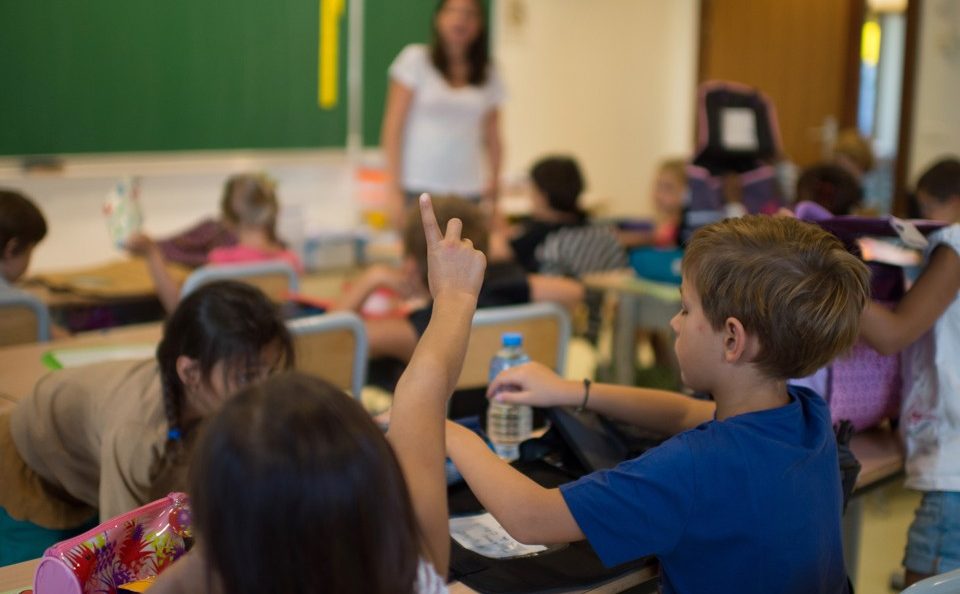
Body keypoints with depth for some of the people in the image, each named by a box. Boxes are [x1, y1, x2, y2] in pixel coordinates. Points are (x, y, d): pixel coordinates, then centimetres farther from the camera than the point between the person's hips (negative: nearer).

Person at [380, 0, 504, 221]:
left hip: (470, 192, 3)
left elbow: (493, 139, 13)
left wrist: (493, 193, 3)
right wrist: (395, 190, -7)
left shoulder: (488, 75, 11)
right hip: (419, 188, -2)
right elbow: (393, 129, -1)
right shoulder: (416, 59, 2)